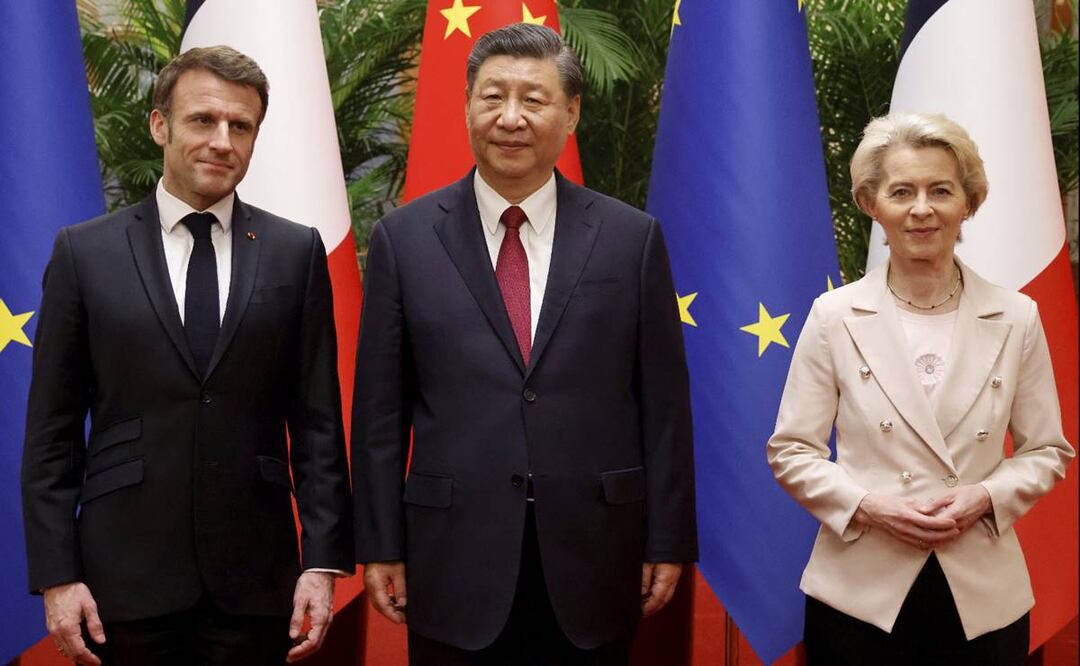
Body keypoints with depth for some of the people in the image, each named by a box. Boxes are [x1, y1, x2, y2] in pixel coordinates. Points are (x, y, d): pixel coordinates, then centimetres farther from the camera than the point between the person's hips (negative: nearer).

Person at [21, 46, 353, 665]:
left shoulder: (296, 251, 3)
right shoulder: (85, 252, 1)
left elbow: (317, 419, 2)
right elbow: (52, 431, 2)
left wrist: (323, 559, -3)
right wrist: (56, 574, -4)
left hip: (256, 575, 1)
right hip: (125, 574, 0)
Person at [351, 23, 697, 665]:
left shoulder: (633, 238, 1)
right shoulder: (405, 238, 1)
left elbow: (664, 405, 2)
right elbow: (380, 410, 2)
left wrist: (668, 542, 1)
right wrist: (381, 546, 1)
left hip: (595, 558, 1)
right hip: (454, 561, 0)